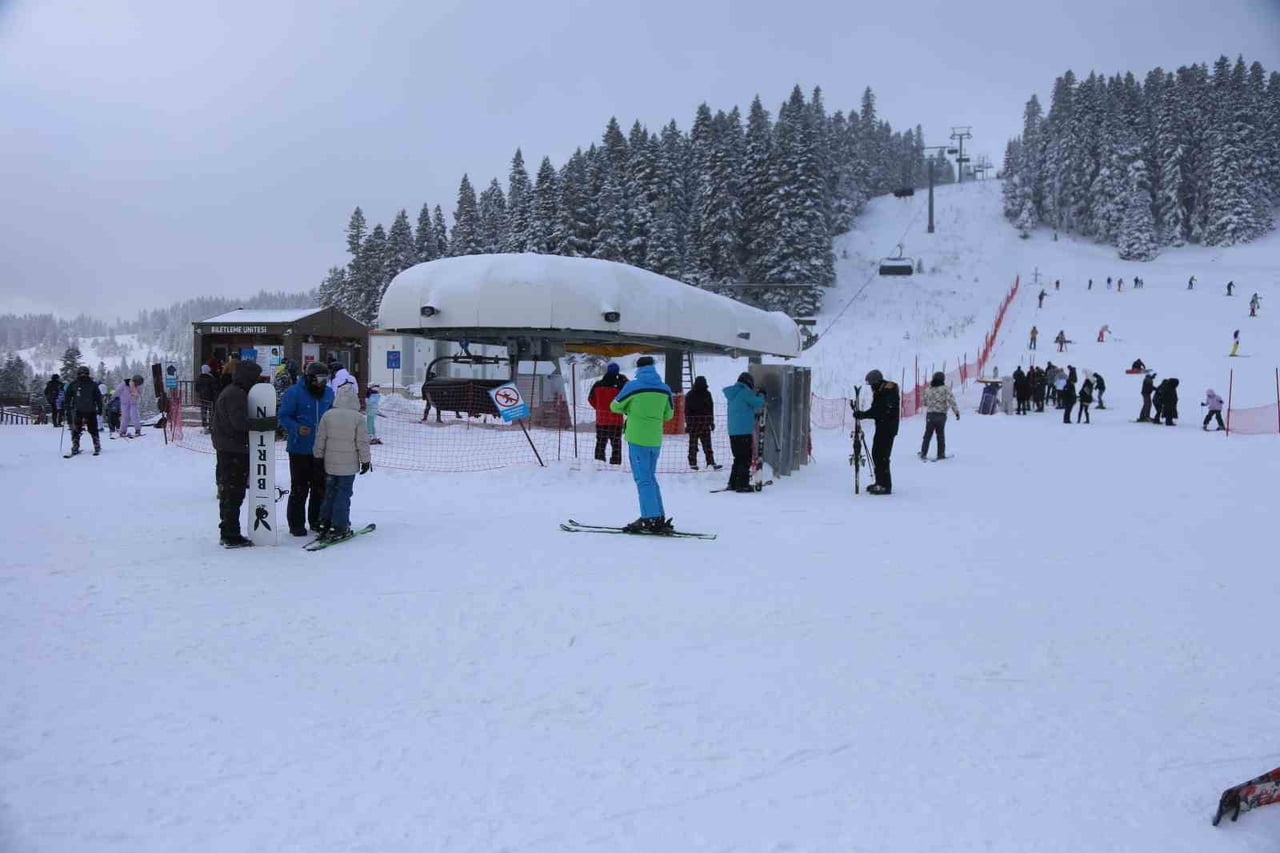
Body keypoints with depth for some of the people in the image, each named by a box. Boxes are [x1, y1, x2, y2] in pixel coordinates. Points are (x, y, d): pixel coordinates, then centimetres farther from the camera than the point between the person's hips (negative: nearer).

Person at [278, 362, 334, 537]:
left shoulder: (328, 393, 6)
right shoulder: (294, 393, -12)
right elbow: (284, 417, -11)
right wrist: (297, 429, -26)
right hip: (300, 449, -5)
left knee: (320, 486, 12)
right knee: (299, 488, 1)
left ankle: (316, 520, 25)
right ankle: (296, 524, 12)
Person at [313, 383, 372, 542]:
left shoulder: (328, 415, -3)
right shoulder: (358, 418, -12)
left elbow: (320, 438, 4)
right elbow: (363, 442, -8)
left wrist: (319, 456, 17)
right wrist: (365, 460, 3)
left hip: (330, 464, 3)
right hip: (349, 465, -3)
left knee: (329, 494, 15)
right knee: (343, 495, 2)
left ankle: (324, 525, 20)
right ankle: (338, 528, 3)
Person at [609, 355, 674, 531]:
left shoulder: (632, 386, -8)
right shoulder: (664, 389, 4)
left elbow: (615, 406, 2)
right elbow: (669, 414, 13)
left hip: (637, 438, -5)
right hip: (656, 439, 5)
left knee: (643, 479, -2)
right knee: (651, 477, 16)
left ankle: (650, 519, -5)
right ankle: (659, 518, 16)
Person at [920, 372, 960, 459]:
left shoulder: (928, 389, 6)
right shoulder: (945, 389, -6)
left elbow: (925, 402, 17)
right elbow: (951, 400, -14)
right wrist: (957, 412, -11)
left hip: (930, 414, 3)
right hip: (941, 415, -3)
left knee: (928, 434, 9)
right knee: (940, 435, 8)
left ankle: (923, 453, 7)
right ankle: (941, 454, 10)